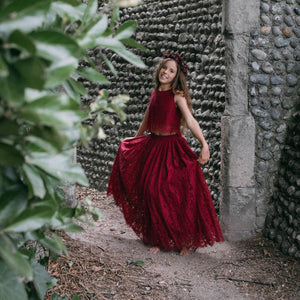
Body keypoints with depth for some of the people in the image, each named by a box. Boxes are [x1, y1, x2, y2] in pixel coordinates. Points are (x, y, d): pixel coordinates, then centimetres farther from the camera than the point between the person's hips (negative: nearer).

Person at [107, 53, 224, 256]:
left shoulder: (177, 96, -9)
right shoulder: (155, 93, 9)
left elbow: (190, 120, -20)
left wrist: (204, 144, -33)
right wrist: (135, 140, 34)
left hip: (173, 147, -6)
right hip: (153, 146, 6)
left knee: (177, 195, -4)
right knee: (153, 193, 6)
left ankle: (185, 241, 10)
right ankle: (159, 239, 19)